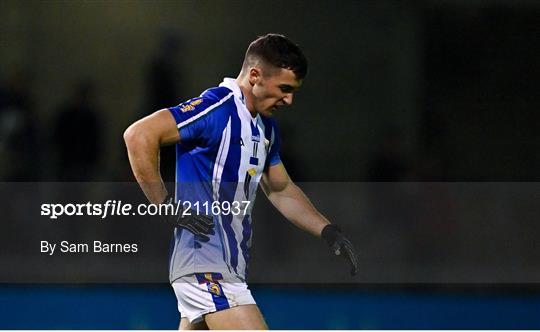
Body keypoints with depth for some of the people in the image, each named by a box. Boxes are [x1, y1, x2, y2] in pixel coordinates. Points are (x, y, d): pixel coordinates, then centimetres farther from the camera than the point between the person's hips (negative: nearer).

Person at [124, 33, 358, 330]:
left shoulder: (266, 127, 15)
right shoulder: (217, 107, -14)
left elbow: (282, 190, 29)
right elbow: (139, 135, -21)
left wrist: (328, 231, 16)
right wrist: (167, 205, -19)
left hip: (230, 266, 10)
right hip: (205, 265, -10)